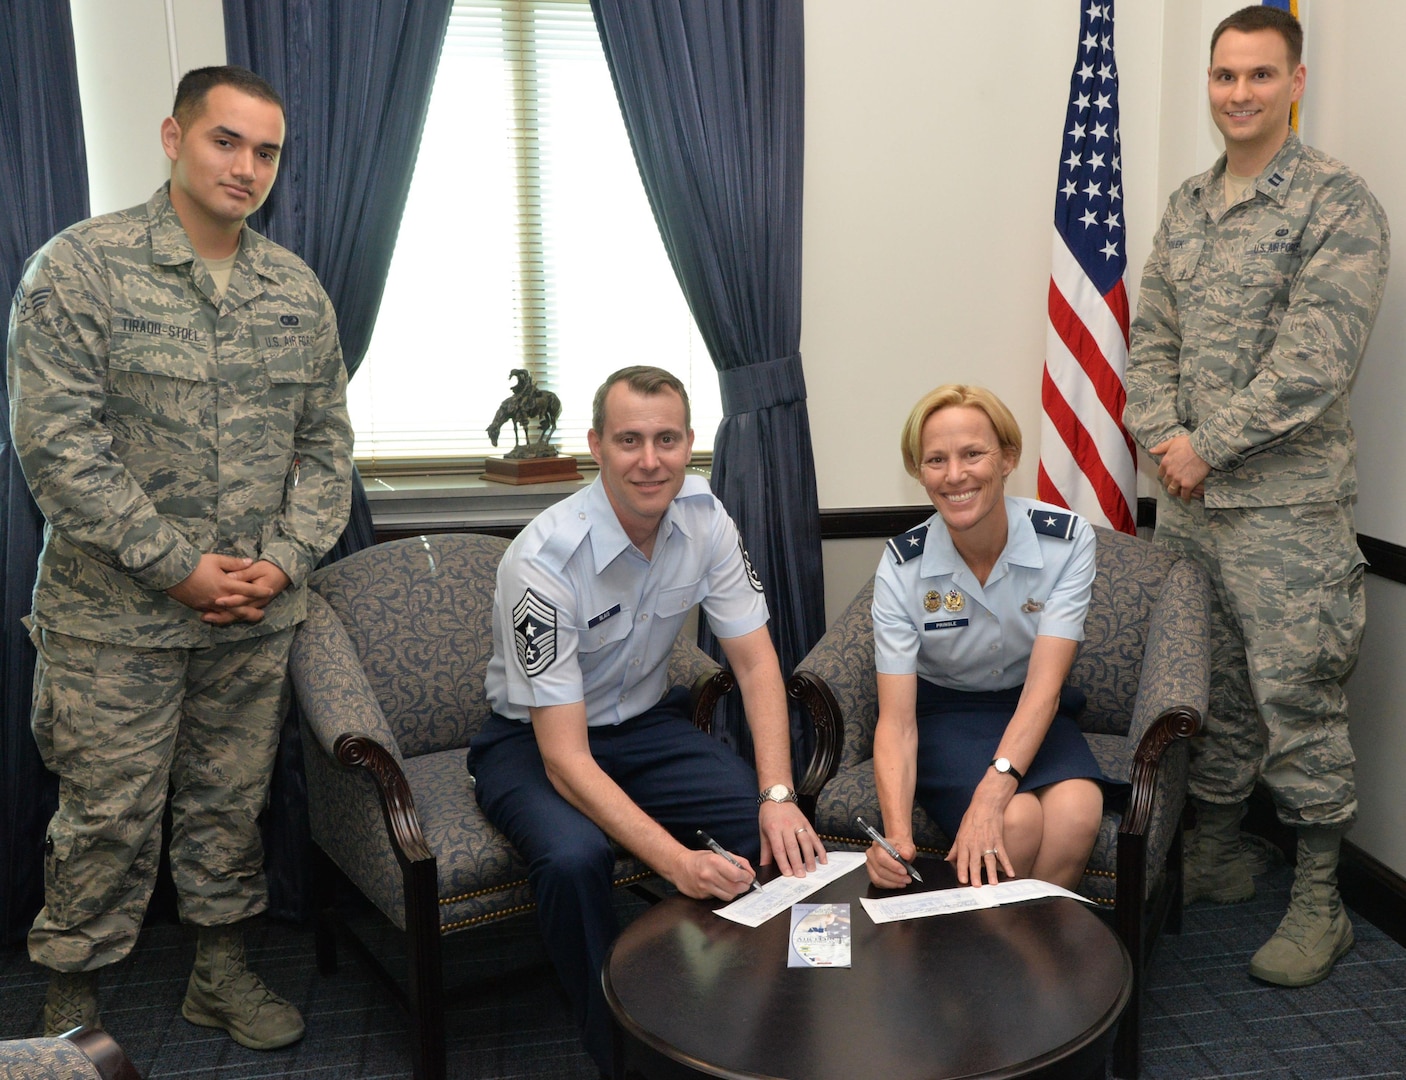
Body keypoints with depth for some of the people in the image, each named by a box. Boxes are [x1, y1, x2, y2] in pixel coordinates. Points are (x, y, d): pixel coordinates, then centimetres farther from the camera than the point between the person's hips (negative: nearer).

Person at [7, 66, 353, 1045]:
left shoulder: (297, 289, 7)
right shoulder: (80, 267, -8)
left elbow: (326, 441, 9)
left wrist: (286, 561, -5)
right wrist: (180, 568, -16)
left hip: (257, 615, 4)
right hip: (114, 616, -4)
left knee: (232, 801, 16)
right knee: (109, 816, 6)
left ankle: (222, 968, 34)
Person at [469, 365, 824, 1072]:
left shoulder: (704, 521, -11)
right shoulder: (543, 560, -28)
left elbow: (754, 660, -7)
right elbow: (565, 758, -30)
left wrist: (778, 795, -23)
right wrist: (676, 860, -41)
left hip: (646, 723, 5)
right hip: (533, 742, -4)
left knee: (780, 834, -19)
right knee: (574, 856, -35)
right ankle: (618, 1052, -11)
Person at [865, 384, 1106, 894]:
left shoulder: (1066, 540, -16)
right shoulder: (902, 566, -17)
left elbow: (1044, 685, -22)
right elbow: (896, 720, -21)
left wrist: (993, 789, -38)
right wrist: (896, 832, -39)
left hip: (1031, 712, 1)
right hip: (942, 714, -1)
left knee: (1076, 812, -30)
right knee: (1017, 820, -30)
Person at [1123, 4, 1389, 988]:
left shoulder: (1339, 205, -8)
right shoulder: (1187, 206, 13)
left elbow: (1313, 363, -16)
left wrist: (1209, 448, -14)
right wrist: (1163, 438, -4)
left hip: (1285, 507, -6)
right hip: (1186, 500, 6)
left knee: (1297, 697, -1)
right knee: (1208, 687, 15)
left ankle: (1319, 901, 13)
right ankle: (1216, 853, 31)